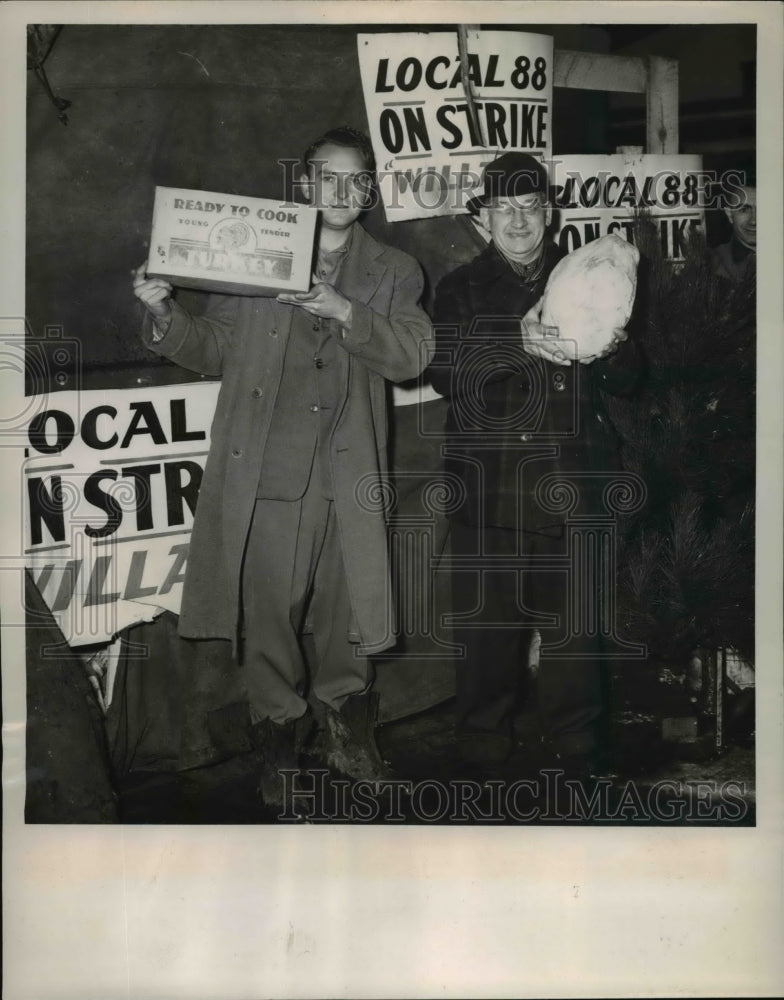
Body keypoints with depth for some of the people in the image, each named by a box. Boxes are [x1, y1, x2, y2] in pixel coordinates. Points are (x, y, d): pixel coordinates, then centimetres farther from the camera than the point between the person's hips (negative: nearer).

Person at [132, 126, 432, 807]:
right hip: (263, 468, 0)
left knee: (343, 607, 6)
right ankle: (280, 744, 19)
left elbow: (411, 355, -2)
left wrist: (344, 311, -16)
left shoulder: (393, 273, 13)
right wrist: (165, 314, -5)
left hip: (346, 474, 1)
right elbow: (215, 353, 12)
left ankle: (345, 732, 27)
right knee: (269, 608, 1)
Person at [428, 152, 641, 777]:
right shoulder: (462, 289, 10)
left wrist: (613, 347, -10)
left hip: (569, 485, 2)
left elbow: (625, 381, 13)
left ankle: (573, 751, 18)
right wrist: (519, 342, -24)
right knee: (487, 626, 1)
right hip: (489, 488, -1)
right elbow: (445, 373, -8)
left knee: (574, 627, 3)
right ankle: (485, 752, 16)